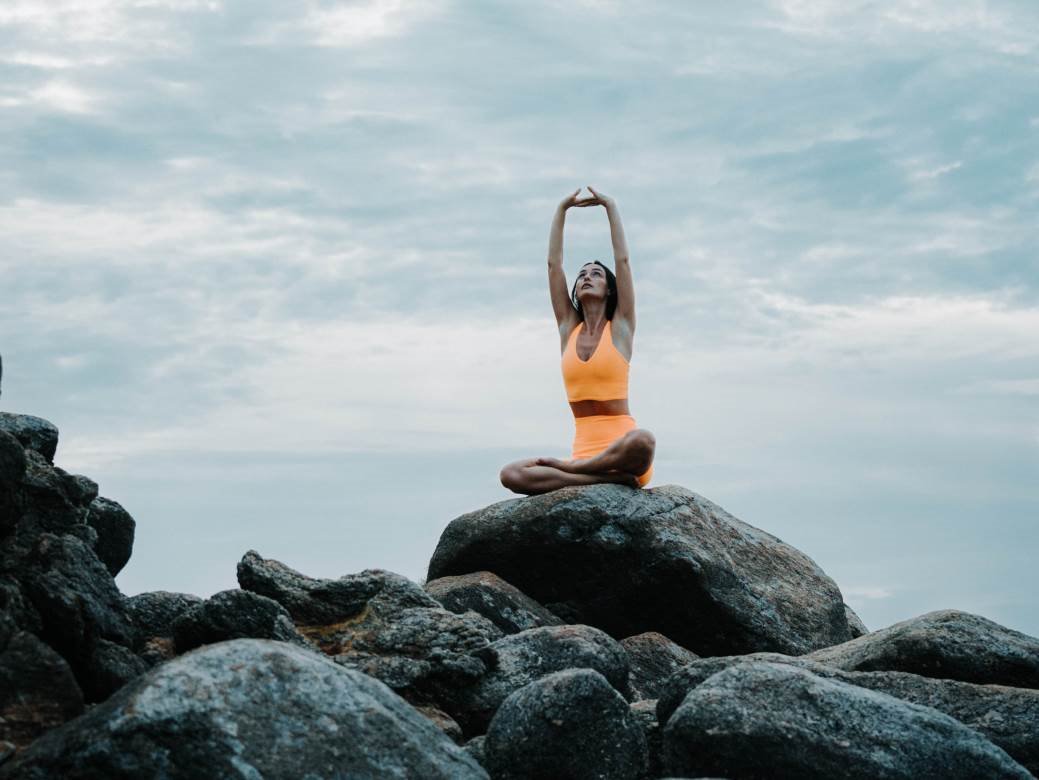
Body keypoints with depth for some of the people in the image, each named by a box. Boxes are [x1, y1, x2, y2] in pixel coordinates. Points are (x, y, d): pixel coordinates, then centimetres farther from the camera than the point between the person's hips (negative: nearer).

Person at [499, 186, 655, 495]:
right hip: (583, 448, 3)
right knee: (511, 475, -24)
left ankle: (570, 468, -20)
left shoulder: (620, 327, 7)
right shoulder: (569, 328, 16)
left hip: (619, 449, -3)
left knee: (643, 441, -42)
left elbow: (623, 260, 4)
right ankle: (612, 478, -29)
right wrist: (561, 210, 19)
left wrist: (611, 207, 11)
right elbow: (553, 264, 15)